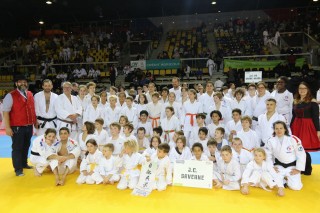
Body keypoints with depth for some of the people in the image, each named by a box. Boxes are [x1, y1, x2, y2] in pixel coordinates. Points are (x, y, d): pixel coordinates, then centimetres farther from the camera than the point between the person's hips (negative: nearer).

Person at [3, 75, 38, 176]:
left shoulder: (30, 94, 10)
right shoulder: (11, 95, -8)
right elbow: (5, 112, -11)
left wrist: (35, 122, 16)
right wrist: (7, 127, -16)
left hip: (29, 126, 6)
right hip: (17, 127, -6)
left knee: (26, 146, 18)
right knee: (17, 148, 2)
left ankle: (24, 164, 34)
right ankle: (18, 169, 12)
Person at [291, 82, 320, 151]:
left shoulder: (312, 102, -5)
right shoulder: (295, 101, 9)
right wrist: (290, 128, 16)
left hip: (308, 127, -4)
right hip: (296, 127, 4)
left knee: (309, 147, -4)